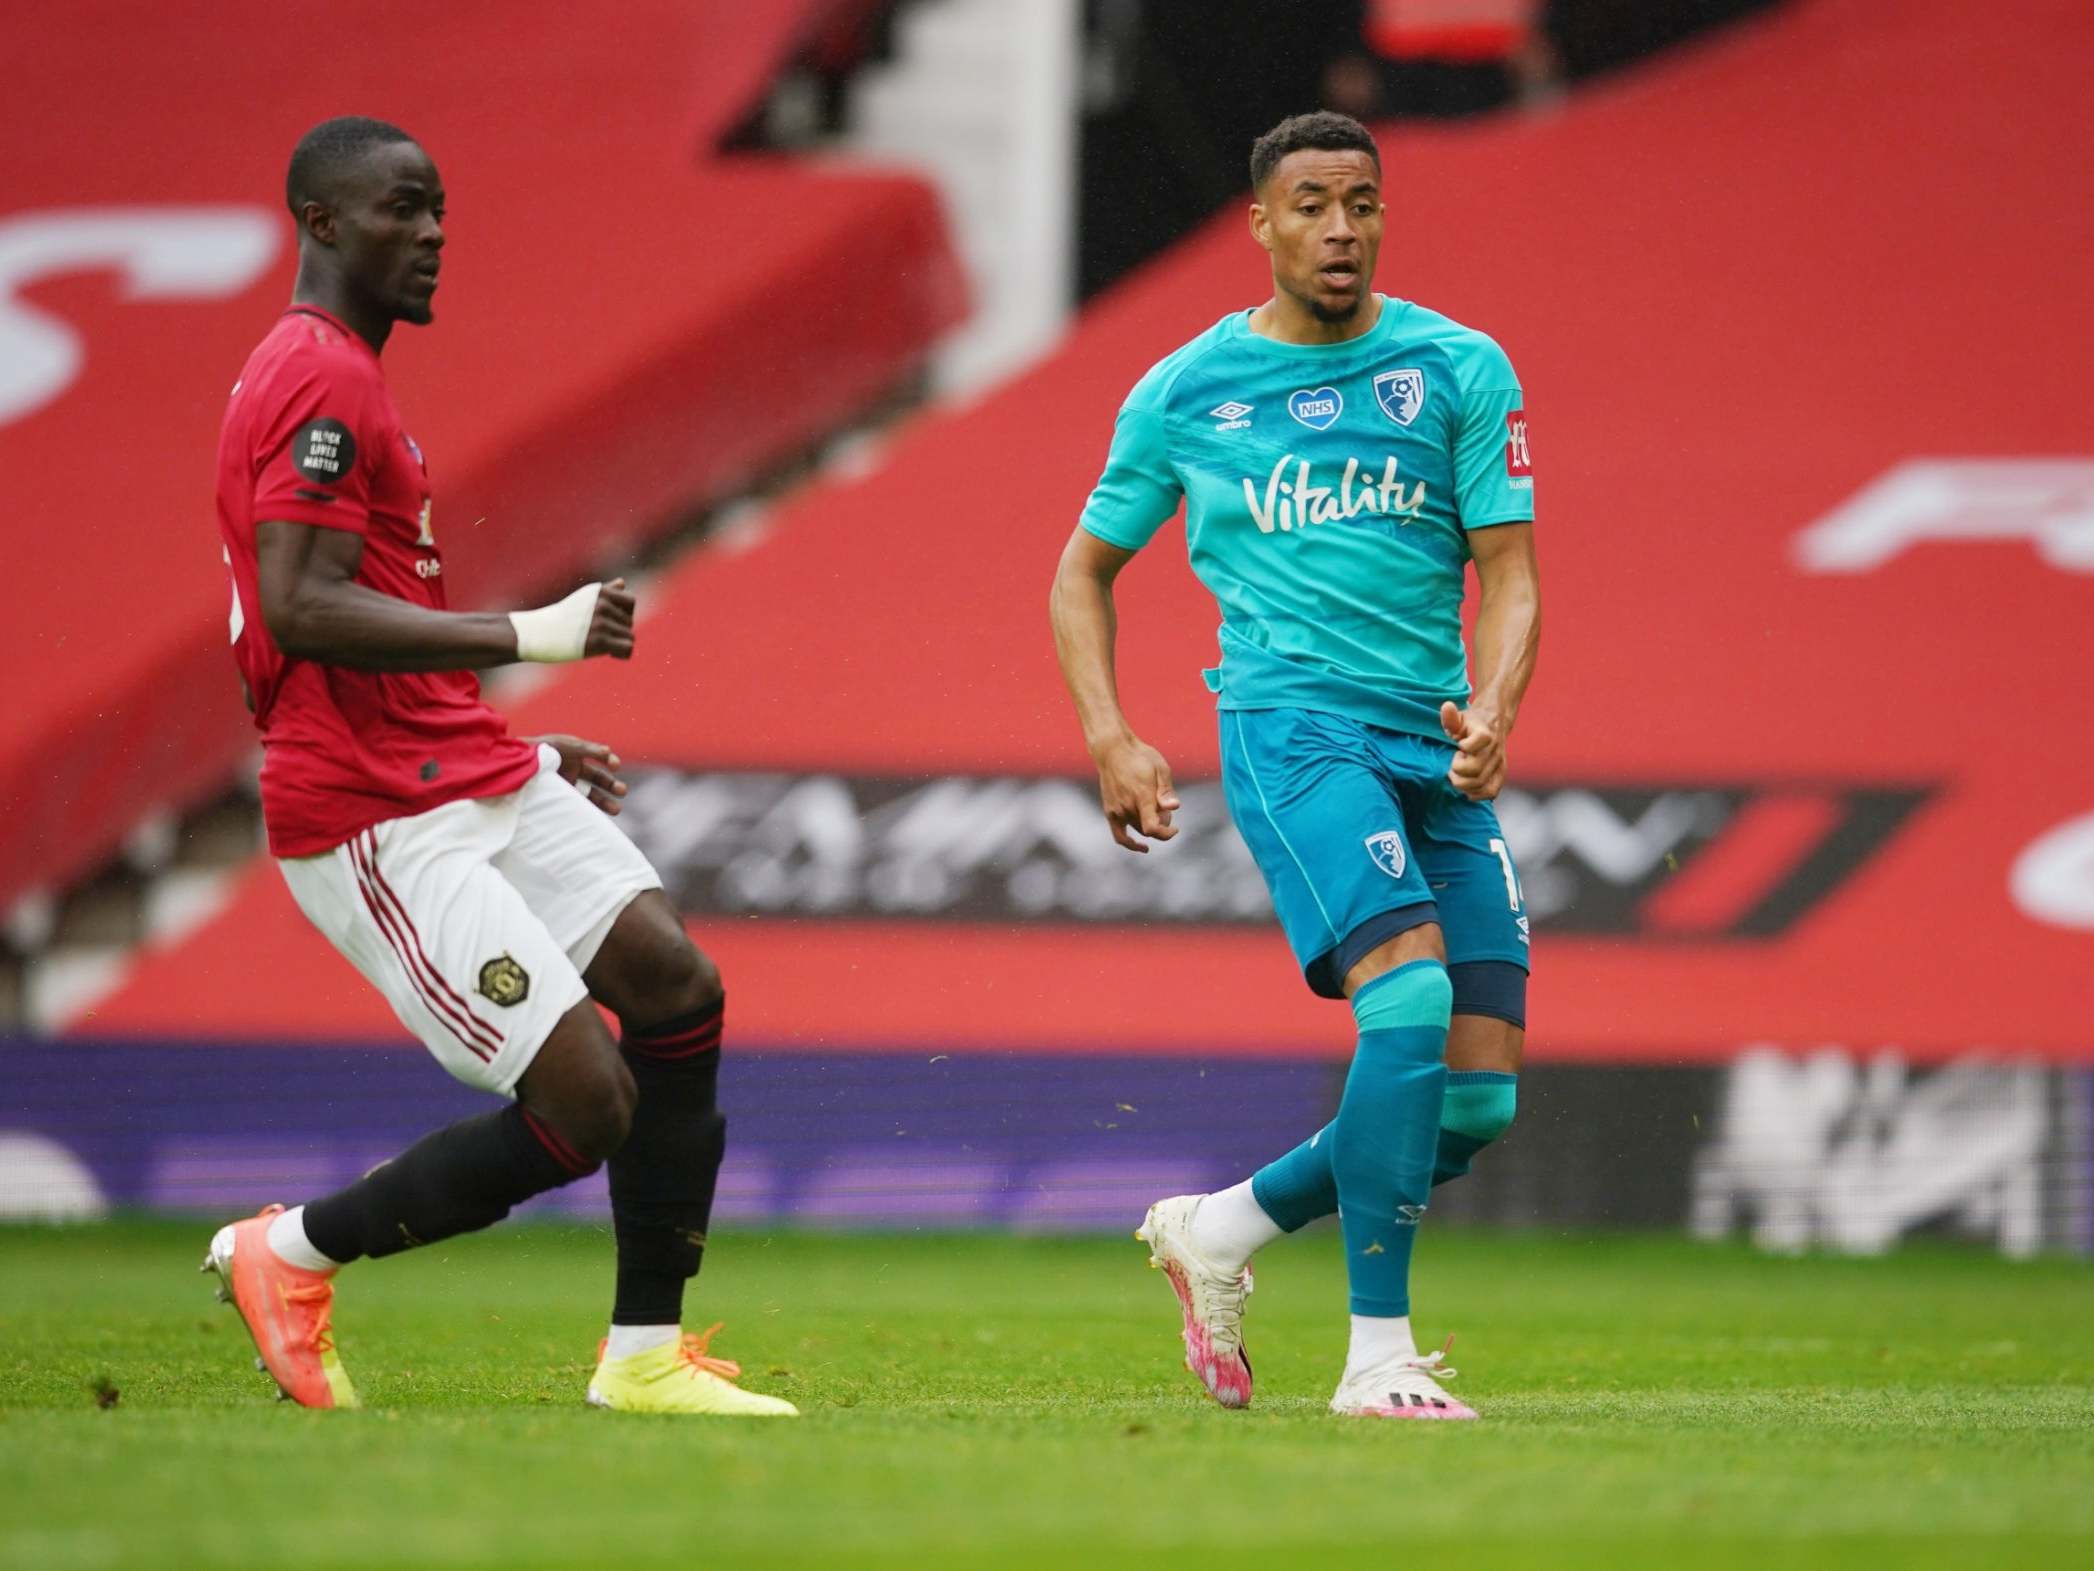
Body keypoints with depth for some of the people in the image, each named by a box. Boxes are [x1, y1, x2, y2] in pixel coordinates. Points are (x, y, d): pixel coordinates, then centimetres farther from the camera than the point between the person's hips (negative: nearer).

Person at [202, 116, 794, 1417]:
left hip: (471, 779, 10)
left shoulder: (341, 380, 20)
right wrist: (527, 635, -25)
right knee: (587, 1106, -12)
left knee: (677, 986, -2)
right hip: (380, 823, -10)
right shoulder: (319, 382, -13)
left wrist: (528, 754, 25)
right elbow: (303, 612, -25)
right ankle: (290, 1252, 7)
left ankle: (647, 1353, 4)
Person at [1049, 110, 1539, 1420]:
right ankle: (1379, 1354, -22)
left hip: (1439, 741, 4)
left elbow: (1509, 571, 3)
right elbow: (1086, 571, 18)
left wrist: (1495, 705, -18)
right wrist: (1110, 737, 3)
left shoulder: (1461, 370, 7)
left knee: (1481, 1100, -3)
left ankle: (1222, 1229, 20)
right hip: (1292, 721, -4)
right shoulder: (1186, 392, 7)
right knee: (1411, 994, -26)